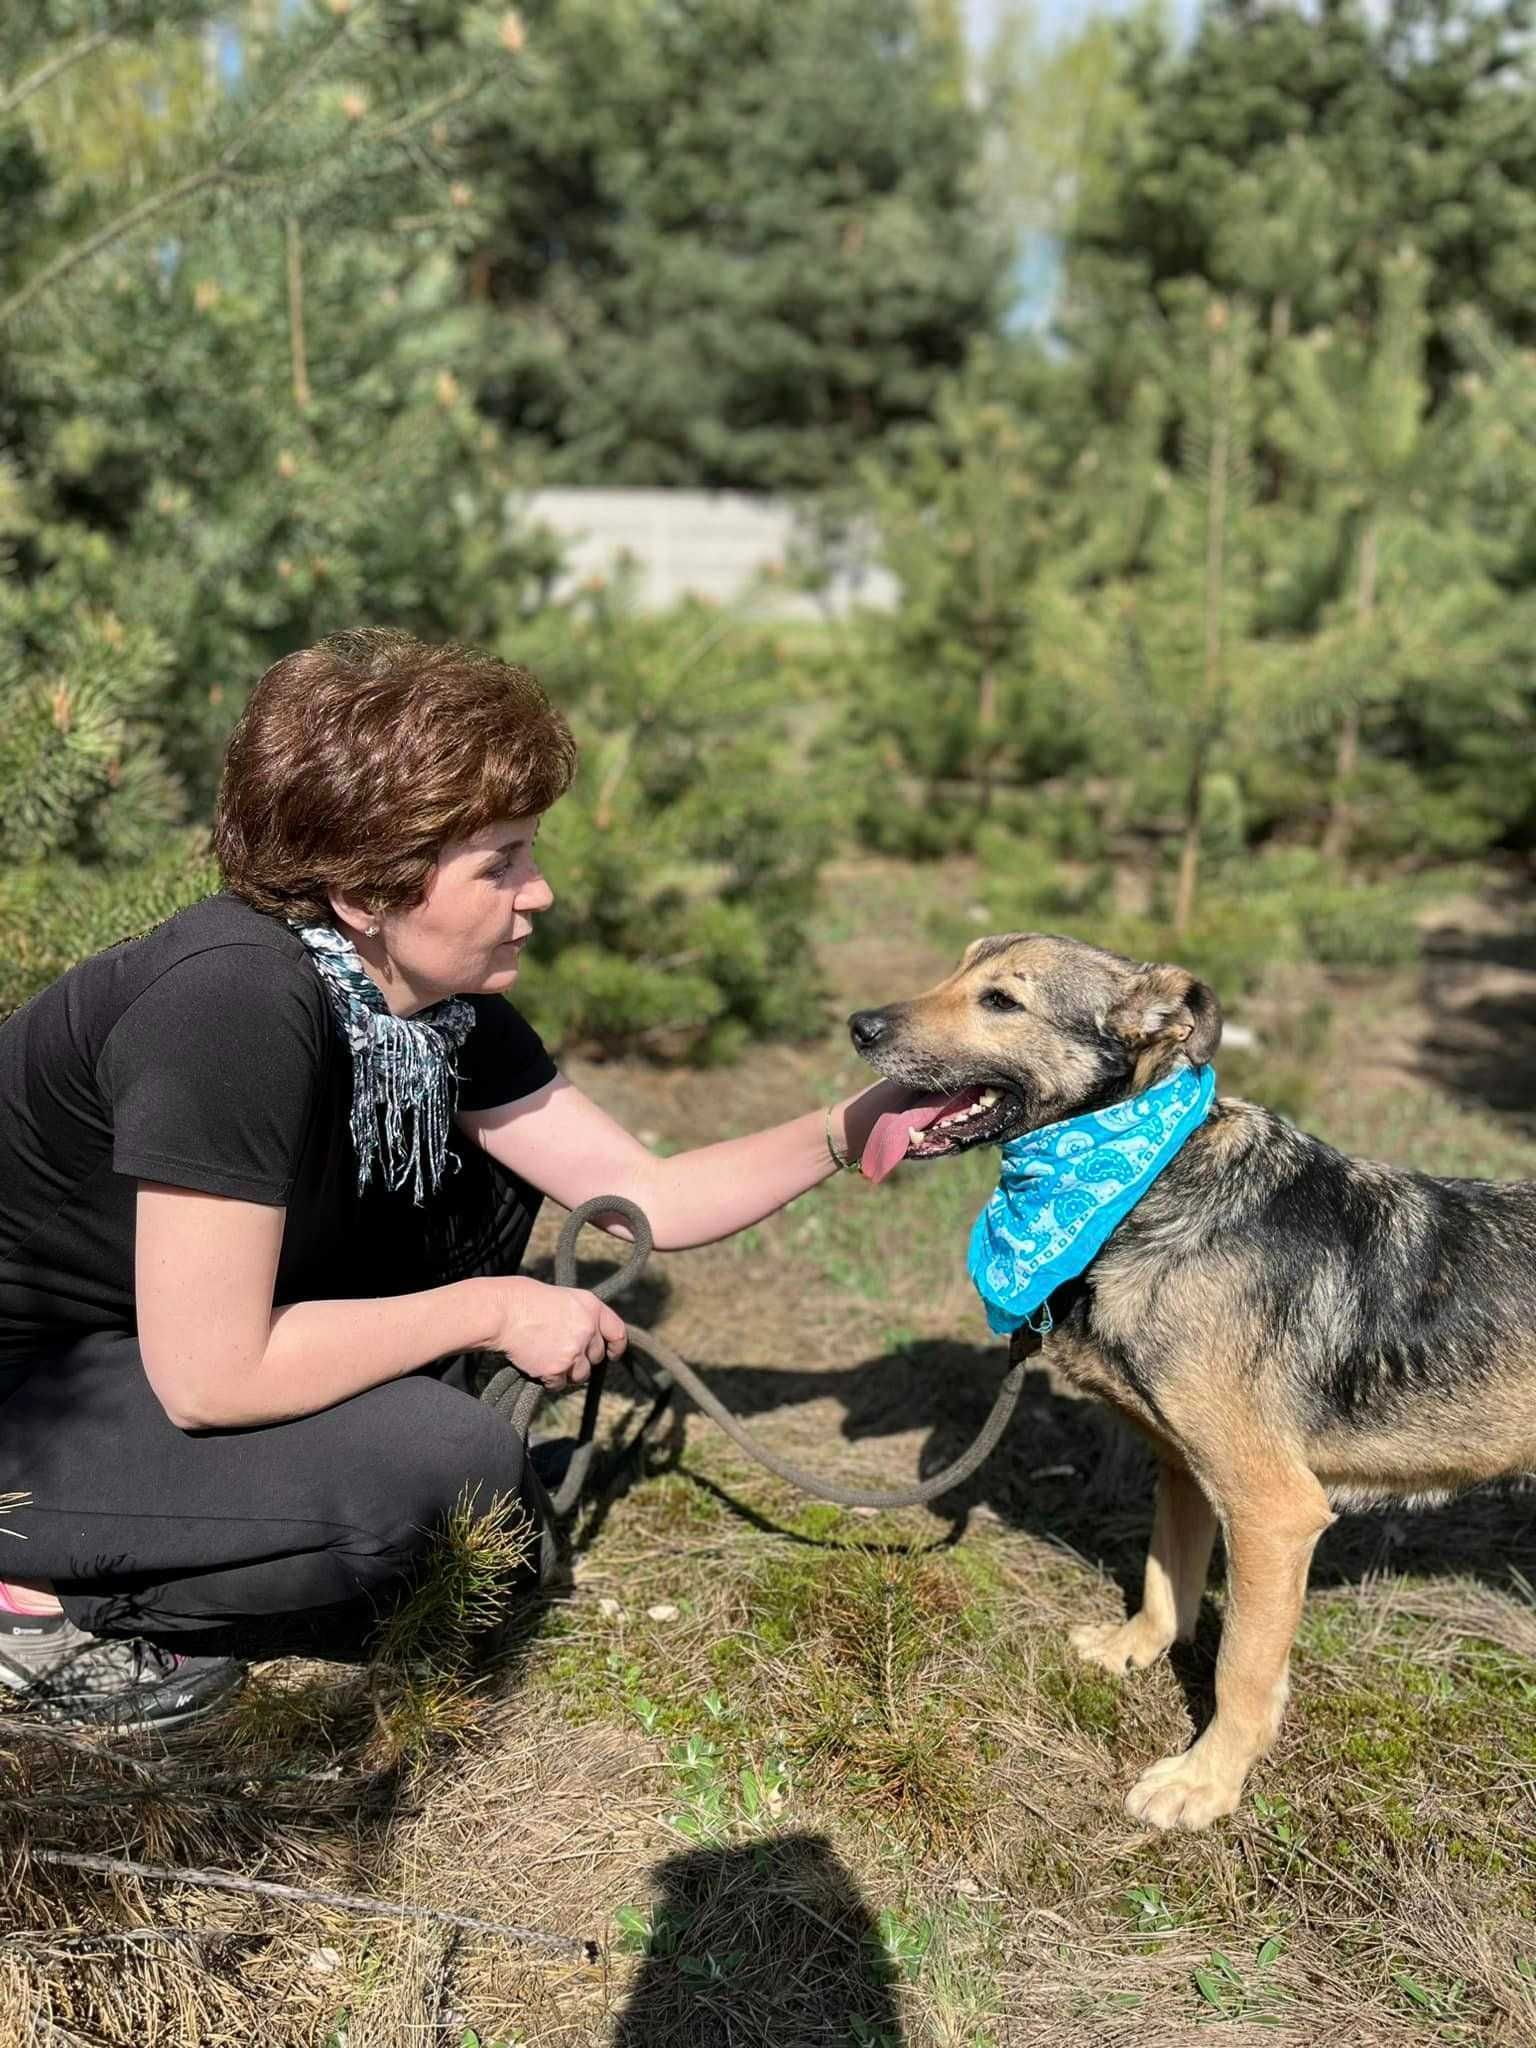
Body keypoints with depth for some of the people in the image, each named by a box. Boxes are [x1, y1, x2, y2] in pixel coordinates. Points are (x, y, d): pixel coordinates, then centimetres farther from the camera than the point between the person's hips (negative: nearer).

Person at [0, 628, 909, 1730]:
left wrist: (858, 1126, -13)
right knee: (440, 1458, -23)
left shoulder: (440, 1001, -7)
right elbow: (211, 1378, -31)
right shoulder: (234, 1005, -33)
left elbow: (649, 1195, -2)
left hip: (167, 1335, 9)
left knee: (484, 1180, 3)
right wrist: (492, 1311, -21)